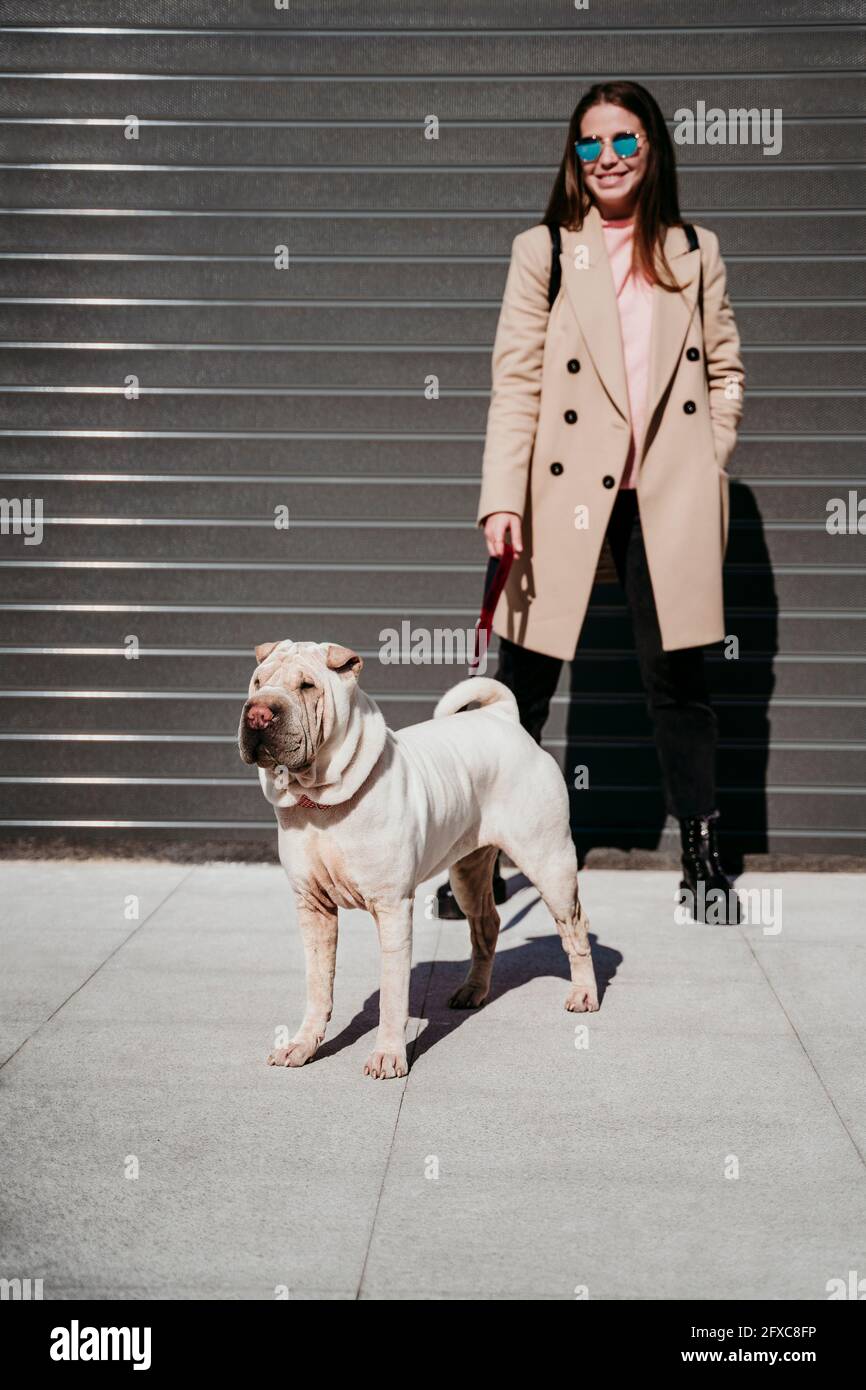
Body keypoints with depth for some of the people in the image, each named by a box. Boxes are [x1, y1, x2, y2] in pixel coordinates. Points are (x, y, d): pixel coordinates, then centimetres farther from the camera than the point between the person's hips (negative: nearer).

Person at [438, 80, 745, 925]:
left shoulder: (695, 253, 11)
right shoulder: (542, 252, 3)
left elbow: (724, 371, 15)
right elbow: (516, 382, -3)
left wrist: (710, 470, 4)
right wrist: (501, 499, -12)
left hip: (668, 498, 2)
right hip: (567, 493, -1)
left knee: (677, 679, 6)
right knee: (522, 682, 2)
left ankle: (703, 860, 20)